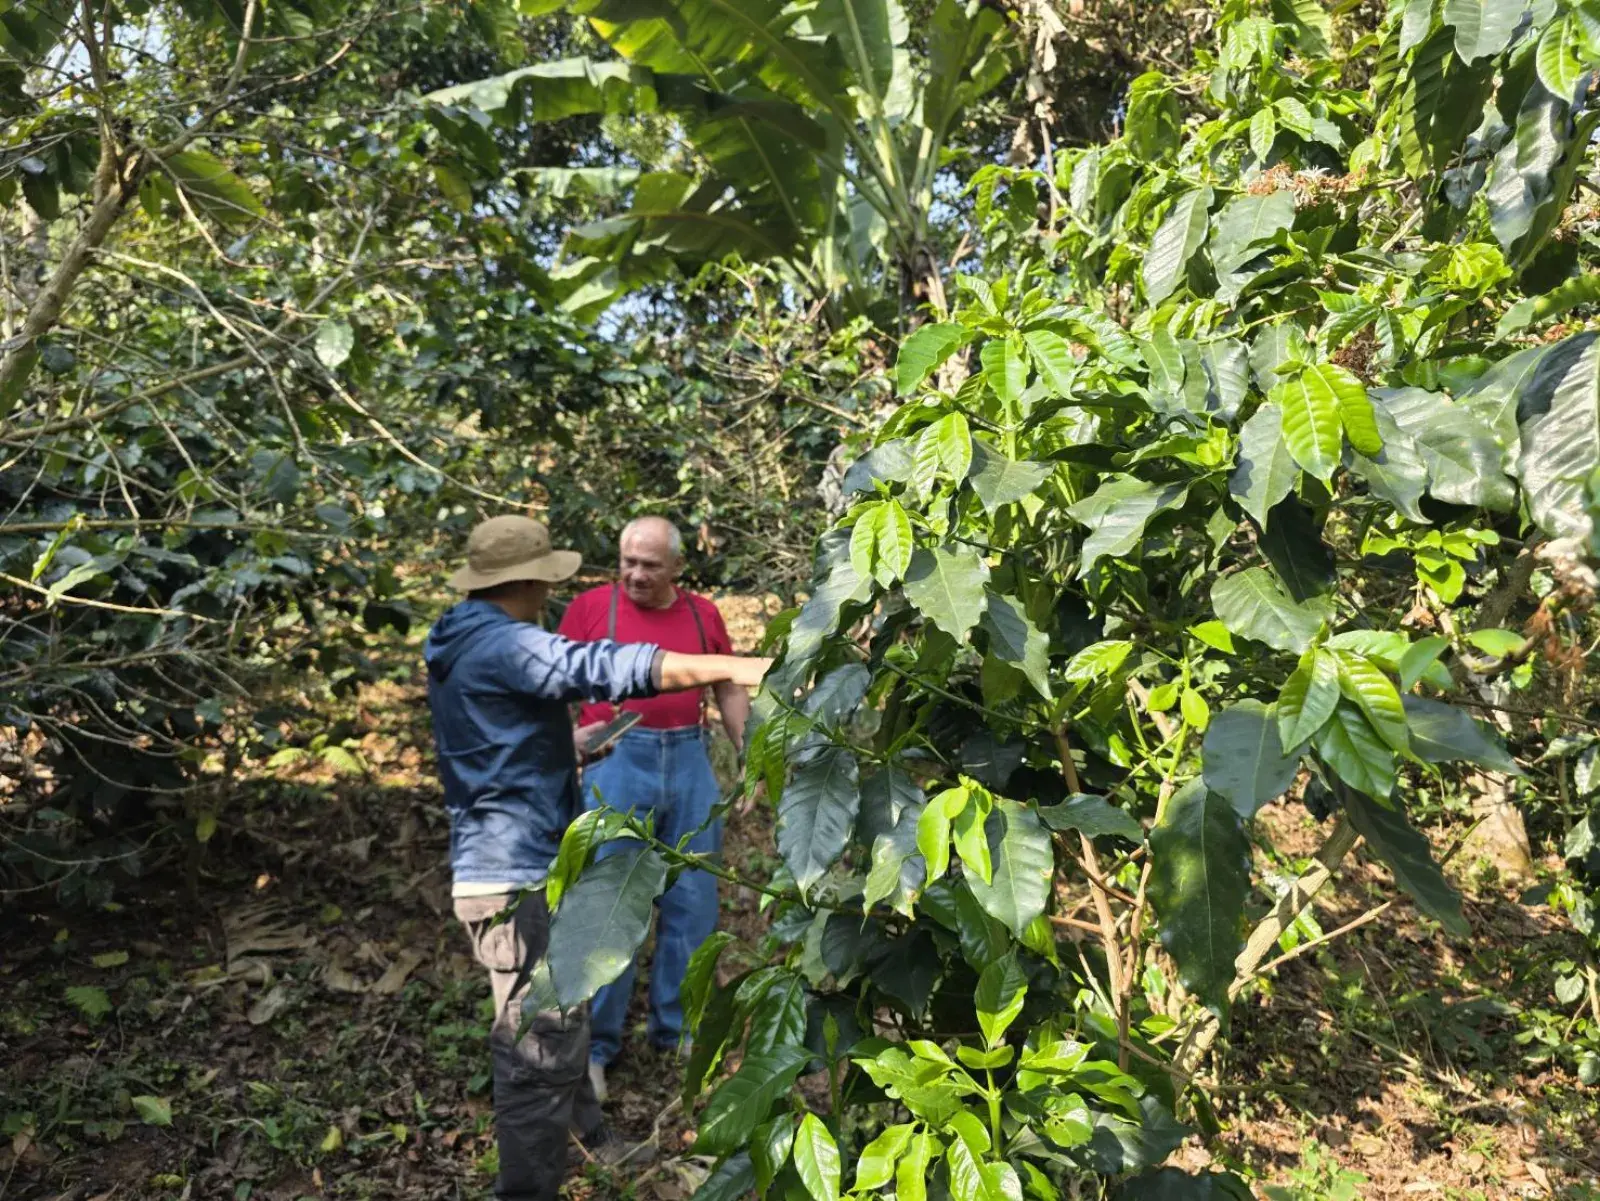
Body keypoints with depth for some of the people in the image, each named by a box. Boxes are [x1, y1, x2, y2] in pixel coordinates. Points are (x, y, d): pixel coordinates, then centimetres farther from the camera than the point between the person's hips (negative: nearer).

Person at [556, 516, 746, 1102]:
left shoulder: (703, 613, 9)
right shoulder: (590, 606, 1)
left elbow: (730, 689, 16)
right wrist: (568, 735, -14)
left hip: (690, 763, 4)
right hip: (617, 761, -3)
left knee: (692, 902, 10)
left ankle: (677, 1028, 26)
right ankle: (592, 1045, 12)